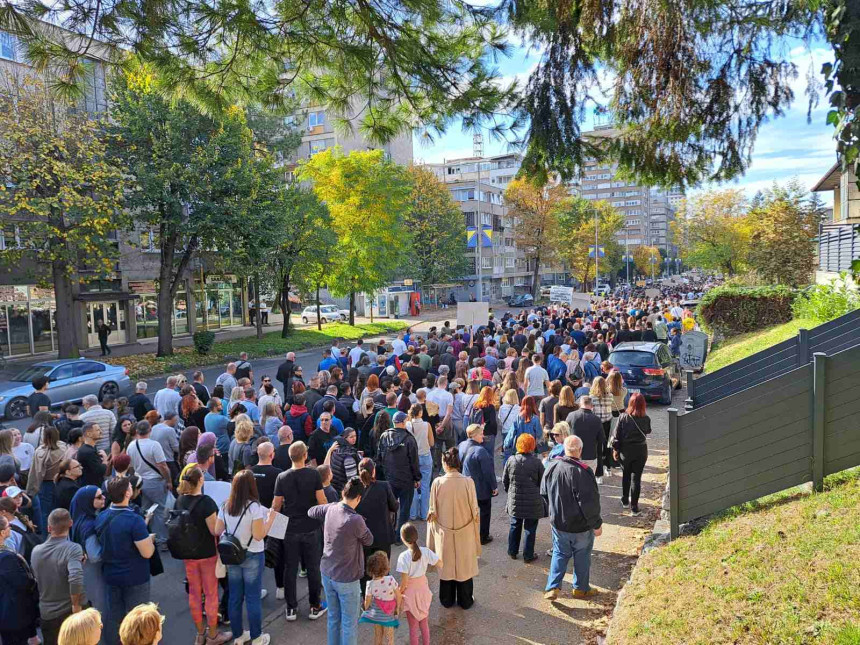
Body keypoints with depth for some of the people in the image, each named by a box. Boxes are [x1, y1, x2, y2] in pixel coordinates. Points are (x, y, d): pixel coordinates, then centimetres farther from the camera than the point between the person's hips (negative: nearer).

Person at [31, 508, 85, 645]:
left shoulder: (36, 551, -3)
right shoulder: (73, 549, -21)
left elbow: (35, 580, 8)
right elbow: (76, 579, -33)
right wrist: (76, 604, -19)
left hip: (46, 613, 4)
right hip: (69, 611, -4)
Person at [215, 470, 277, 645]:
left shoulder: (225, 507, -3)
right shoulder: (254, 507, -19)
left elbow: (217, 531, 5)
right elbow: (258, 536, -20)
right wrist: (270, 518, -9)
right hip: (252, 557, -5)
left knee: (235, 596, 15)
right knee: (252, 597, 7)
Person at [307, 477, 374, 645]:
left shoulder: (330, 509, -8)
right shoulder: (355, 520, -27)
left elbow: (311, 512, 13)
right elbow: (368, 541, -8)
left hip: (327, 574, 6)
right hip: (346, 580, -6)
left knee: (333, 618, 22)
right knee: (350, 624, 11)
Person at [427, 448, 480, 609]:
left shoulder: (437, 483, -18)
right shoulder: (468, 482, -20)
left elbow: (433, 512, -9)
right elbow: (475, 510, -10)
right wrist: (476, 532, 6)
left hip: (444, 533, 1)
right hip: (464, 534, -1)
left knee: (446, 565, 19)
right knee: (464, 565, 18)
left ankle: (447, 600, 33)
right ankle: (465, 601, 32)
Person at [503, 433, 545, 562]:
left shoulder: (511, 461, -6)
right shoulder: (536, 462, -14)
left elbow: (504, 481, 4)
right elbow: (542, 482, -5)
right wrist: (539, 494, 14)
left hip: (514, 501, 3)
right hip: (532, 502, -3)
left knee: (515, 526, 18)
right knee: (530, 528, 10)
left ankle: (512, 552, 30)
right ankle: (528, 555, 19)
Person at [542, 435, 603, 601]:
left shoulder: (551, 467, -7)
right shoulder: (583, 471, -25)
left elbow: (544, 494, 6)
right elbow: (590, 501, -21)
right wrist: (597, 524, -8)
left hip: (558, 523, 4)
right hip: (581, 525, -4)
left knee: (559, 554, 19)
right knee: (582, 556, 16)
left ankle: (552, 587, 11)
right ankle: (581, 588, 31)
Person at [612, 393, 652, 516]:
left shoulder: (623, 417, -15)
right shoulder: (646, 419, -13)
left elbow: (617, 435, -9)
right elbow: (648, 432, 7)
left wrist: (615, 449, 3)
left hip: (625, 451, 0)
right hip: (641, 452, 0)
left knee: (626, 476, 20)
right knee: (636, 478, 6)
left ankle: (625, 500, 35)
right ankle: (634, 507, 6)